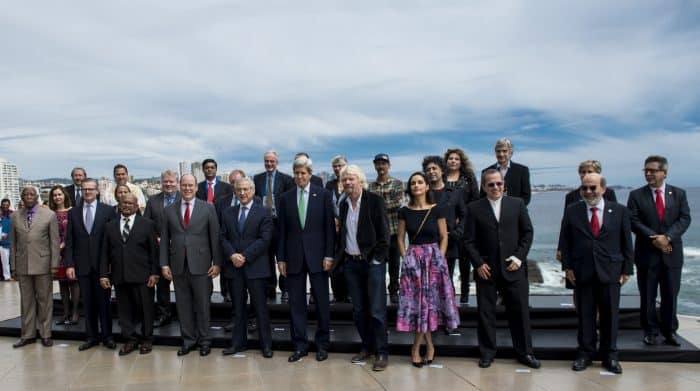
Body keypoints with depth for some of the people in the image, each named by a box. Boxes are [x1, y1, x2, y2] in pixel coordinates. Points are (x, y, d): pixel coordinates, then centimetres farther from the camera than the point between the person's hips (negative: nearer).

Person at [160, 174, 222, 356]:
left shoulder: (208, 208, 1)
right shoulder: (169, 210, 8)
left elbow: (215, 237, -1)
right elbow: (164, 239, 8)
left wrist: (217, 262, -5)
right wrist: (164, 264, 2)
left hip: (201, 265, -2)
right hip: (178, 265, 2)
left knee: (202, 304, 6)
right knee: (183, 305, 9)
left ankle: (204, 340, 20)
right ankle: (188, 340, 22)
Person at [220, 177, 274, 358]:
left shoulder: (263, 213, -1)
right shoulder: (228, 213, 12)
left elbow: (264, 239, -9)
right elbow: (223, 238, 7)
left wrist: (245, 256, -14)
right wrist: (232, 255, -10)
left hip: (255, 266, -3)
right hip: (233, 267, 4)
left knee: (260, 307, 2)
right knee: (238, 307, 11)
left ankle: (266, 344, 11)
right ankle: (238, 342, 21)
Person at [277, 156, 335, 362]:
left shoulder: (323, 195, 1)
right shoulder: (285, 198, 7)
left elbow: (330, 227, -1)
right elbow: (282, 231, 7)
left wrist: (329, 255, -7)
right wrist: (281, 258, 3)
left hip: (317, 255, -2)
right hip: (294, 257, 2)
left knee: (322, 301, 5)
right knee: (296, 303, 6)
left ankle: (322, 344, 19)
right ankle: (300, 345, 17)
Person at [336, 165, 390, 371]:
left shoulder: (375, 200, -6)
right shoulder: (344, 204, 11)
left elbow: (384, 232, -9)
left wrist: (377, 259, -12)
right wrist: (340, 257, 9)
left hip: (372, 262, -5)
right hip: (351, 263, 6)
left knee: (377, 310, -4)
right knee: (358, 310, 11)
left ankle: (382, 352, 7)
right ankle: (367, 347, 24)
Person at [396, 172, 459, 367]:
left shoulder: (436, 210, -1)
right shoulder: (405, 211, 3)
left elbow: (444, 237, 2)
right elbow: (400, 238, 7)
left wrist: (439, 259, -5)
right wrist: (406, 259, -1)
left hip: (434, 258, -1)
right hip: (412, 259, 1)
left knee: (429, 299, 1)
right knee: (417, 301, -1)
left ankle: (416, 347, 16)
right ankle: (429, 345, 14)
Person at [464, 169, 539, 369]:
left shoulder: (517, 204, 5)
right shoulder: (474, 208, 0)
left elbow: (527, 232, 6)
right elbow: (469, 240, 0)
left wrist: (519, 257, -4)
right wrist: (478, 264, -8)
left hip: (513, 267, 1)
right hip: (486, 268, -1)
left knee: (520, 311, 7)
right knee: (486, 312, 6)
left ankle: (525, 352, 21)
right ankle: (487, 353, 20)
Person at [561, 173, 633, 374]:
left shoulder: (619, 211, 2)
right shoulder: (572, 211, 2)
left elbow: (626, 242, 5)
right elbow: (565, 242, 4)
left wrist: (626, 269, 2)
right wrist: (567, 267, -2)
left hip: (610, 272, 0)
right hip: (582, 272, 0)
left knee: (609, 315, 8)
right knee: (585, 315, 7)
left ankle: (610, 355, 22)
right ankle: (585, 353, 20)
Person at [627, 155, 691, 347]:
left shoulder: (679, 194, 6)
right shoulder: (636, 195, 0)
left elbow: (684, 219, -2)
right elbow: (634, 222, -7)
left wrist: (668, 237, -17)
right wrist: (654, 238, -17)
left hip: (672, 253, 1)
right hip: (647, 253, -1)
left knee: (671, 295, 8)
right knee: (647, 296, 6)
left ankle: (669, 331, 22)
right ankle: (651, 331, 18)